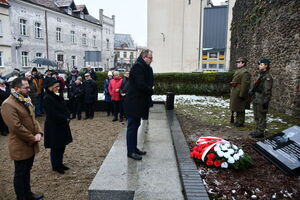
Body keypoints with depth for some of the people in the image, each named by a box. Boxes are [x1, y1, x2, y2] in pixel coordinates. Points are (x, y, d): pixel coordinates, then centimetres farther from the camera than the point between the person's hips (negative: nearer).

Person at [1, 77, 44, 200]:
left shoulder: (25, 101, 9)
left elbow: (33, 119, 11)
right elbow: (16, 127, -25)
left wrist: (39, 133, -6)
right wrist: (33, 138, -17)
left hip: (31, 145, 8)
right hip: (20, 147, -8)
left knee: (27, 171, 22)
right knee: (20, 174, 9)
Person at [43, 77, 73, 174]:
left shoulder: (59, 96, 9)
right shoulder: (47, 99, -17)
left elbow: (65, 108, 10)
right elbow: (53, 114, -21)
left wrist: (67, 118, -6)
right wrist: (65, 119, -15)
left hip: (62, 125, 8)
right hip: (53, 127, -8)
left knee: (62, 146, 15)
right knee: (55, 147, 5)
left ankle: (60, 163, 30)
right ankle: (55, 166, 20)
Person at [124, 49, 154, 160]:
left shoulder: (145, 67, 16)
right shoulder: (138, 67, -16)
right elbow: (141, 84, -24)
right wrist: (151, 90, -9)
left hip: (139, 102, 10)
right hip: (134, 103, -10)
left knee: (135, 126, 16)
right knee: (132, 126, -3)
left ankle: (134, 148, 28)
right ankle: (131, 151, 7)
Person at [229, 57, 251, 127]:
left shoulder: (245, 72, -16)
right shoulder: (238, 71, 15)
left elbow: (245, 85, -22)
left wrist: (241, 95, -23)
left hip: (239, 93, -10)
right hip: (235, 92, 10)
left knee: (240, 109, -1)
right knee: (237, 108, 18)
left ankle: (240, 122, 9)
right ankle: (238, 121, 29)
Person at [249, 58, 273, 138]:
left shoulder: (267, 77, -15)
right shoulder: (261, 75, 14)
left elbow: (268, 91, -19)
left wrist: (265, 102, -20)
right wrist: (252, 91, 13)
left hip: (261, 102, -10)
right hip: (256, 100, 10)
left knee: (261, 117, 1)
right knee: (256, 117, 17)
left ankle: (260, 132, 10)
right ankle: (257, 131, 29)